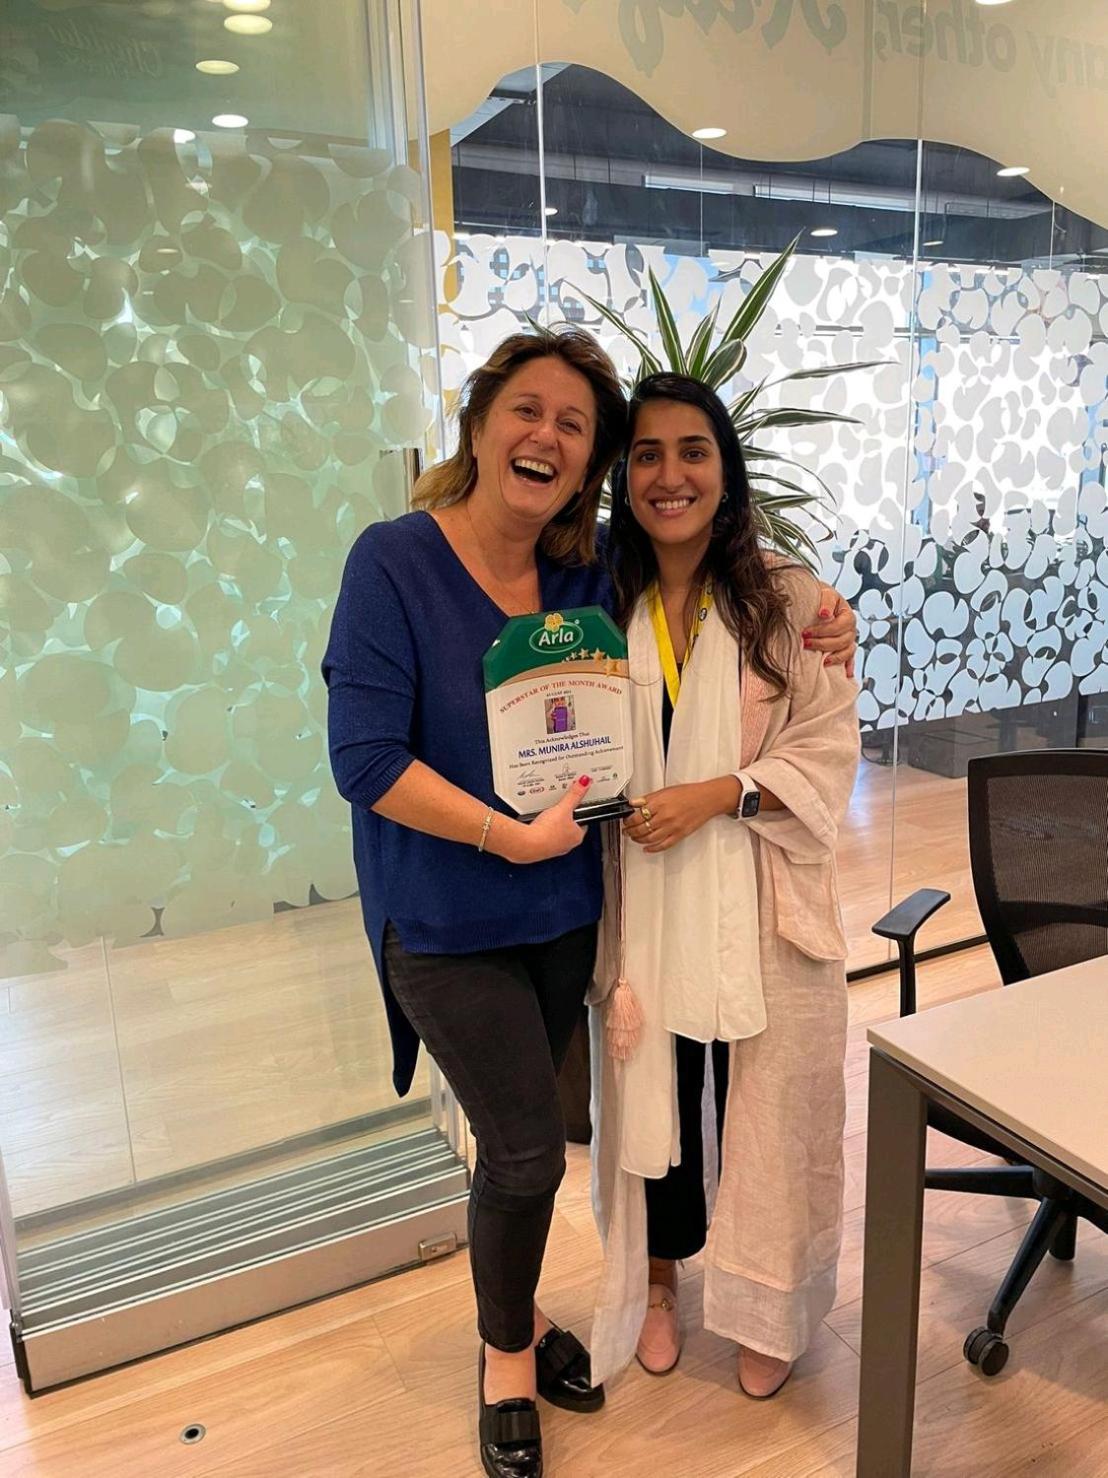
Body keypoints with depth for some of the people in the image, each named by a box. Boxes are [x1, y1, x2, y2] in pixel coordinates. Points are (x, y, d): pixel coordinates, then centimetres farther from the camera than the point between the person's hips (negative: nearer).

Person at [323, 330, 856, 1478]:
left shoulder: (589, 575, -2)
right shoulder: (395, 561, -16)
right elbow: (365, 755, -21)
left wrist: (814, 637, -3)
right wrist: (512, 836, -23)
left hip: (564, 908, 5)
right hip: (446, 922, -4)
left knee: (521, 1134, 19)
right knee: (527, 1147, 3)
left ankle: (514, 1316, 47)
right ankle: (507, 1354, 34)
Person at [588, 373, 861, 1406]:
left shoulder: (786, 599, -6)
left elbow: (829, 747, -7)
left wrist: (718, 793, -18)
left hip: (762, 905, -1)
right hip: (645, 905, 2)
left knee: (765, 1107, 9)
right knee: (653, 1097, 14)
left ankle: (765, 1307, 37)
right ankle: (658, 1281, 42)